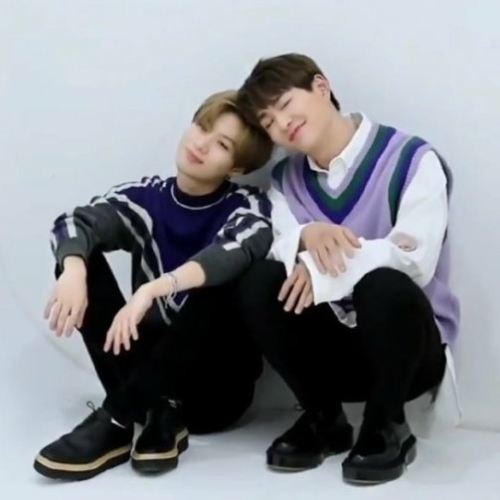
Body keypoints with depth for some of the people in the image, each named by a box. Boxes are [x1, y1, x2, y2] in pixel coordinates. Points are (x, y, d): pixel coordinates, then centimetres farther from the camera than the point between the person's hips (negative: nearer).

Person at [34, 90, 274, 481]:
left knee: (221, 278, -28)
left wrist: (153, 289, -43)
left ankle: (116, 420, -25)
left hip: (218, 385, -3)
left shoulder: (247, 205, -6)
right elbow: (74, 223, -15)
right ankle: (155, 415, -19)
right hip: (152, 370, 3)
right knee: (83, 260, -10)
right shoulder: (147, 198, 1)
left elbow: (242, 248, -30)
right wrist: (73, 270, -38)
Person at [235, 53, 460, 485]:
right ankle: (323, 418, -1)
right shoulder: (284, 180, 6)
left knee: (384, 286, -36)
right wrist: (306, 237, -31)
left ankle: (387, 428, -9)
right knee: (261, 282, -21)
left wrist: (320, 268, -27)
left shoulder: (413, 160, -11)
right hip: (332, 344, 4)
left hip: (411, 349, -4)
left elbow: (413, 259, -24)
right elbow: (274, 250, -10)